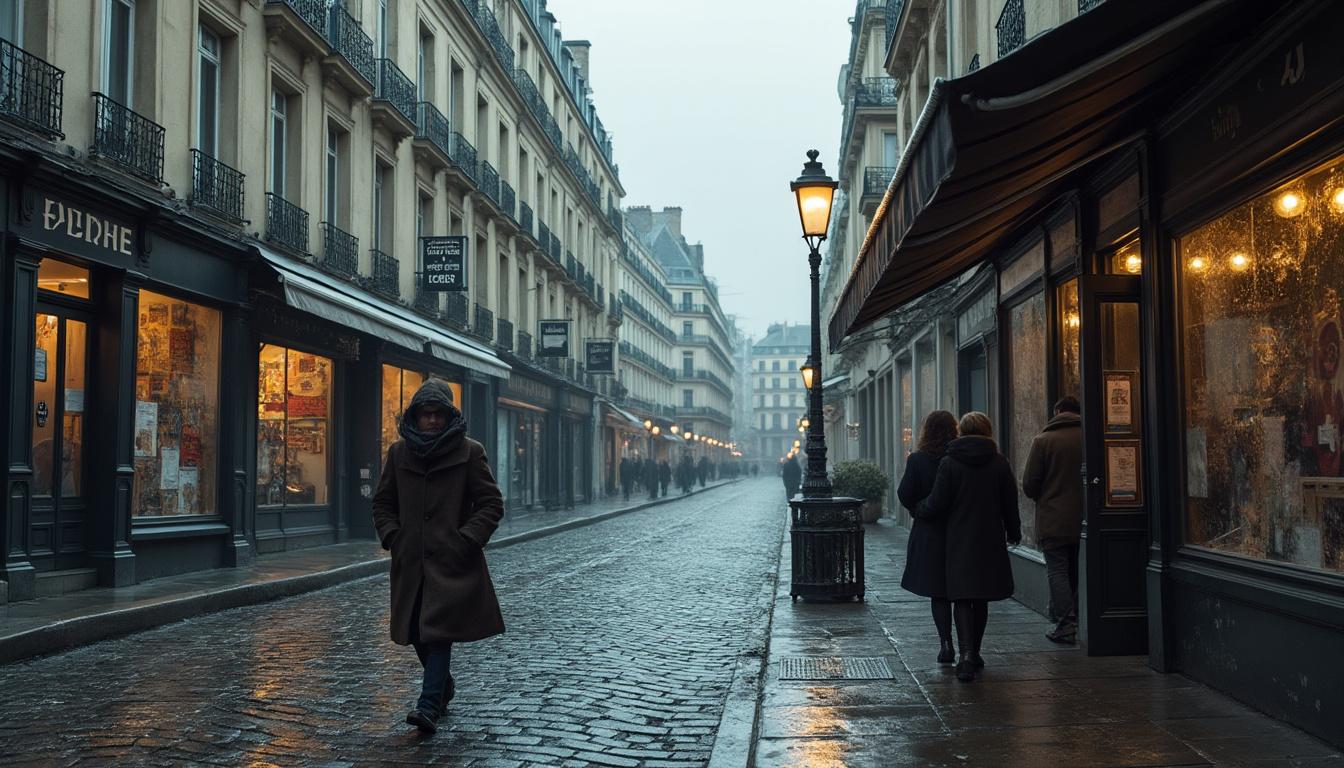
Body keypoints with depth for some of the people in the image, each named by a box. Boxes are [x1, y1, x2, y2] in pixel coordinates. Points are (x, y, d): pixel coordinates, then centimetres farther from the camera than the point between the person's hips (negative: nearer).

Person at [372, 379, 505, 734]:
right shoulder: (398, 452, 8)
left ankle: (430, 704, -12)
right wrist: (392, 537, 2)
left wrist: (466, 540, -11)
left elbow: (492, 504, -2)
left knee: (439, 628, -12)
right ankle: (444, 685, 35)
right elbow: (382, 503, 17)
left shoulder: (469, 452, -3)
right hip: (411, 559, 4)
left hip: (453, 560, -4)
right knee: (416, 630, 11)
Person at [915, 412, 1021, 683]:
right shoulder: (999, 463, -1)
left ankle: (967, 654, -17)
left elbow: (936, 505, -8)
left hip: (959, 541, -2)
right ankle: (974, 653, 24)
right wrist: (1014, 533, 20)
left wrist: (918, 509, 14)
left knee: (962, 599, -1)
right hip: (990, 541, 2)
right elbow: (1010, 504, 5)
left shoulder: (949, 463, -7)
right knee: (981, 599, 15)